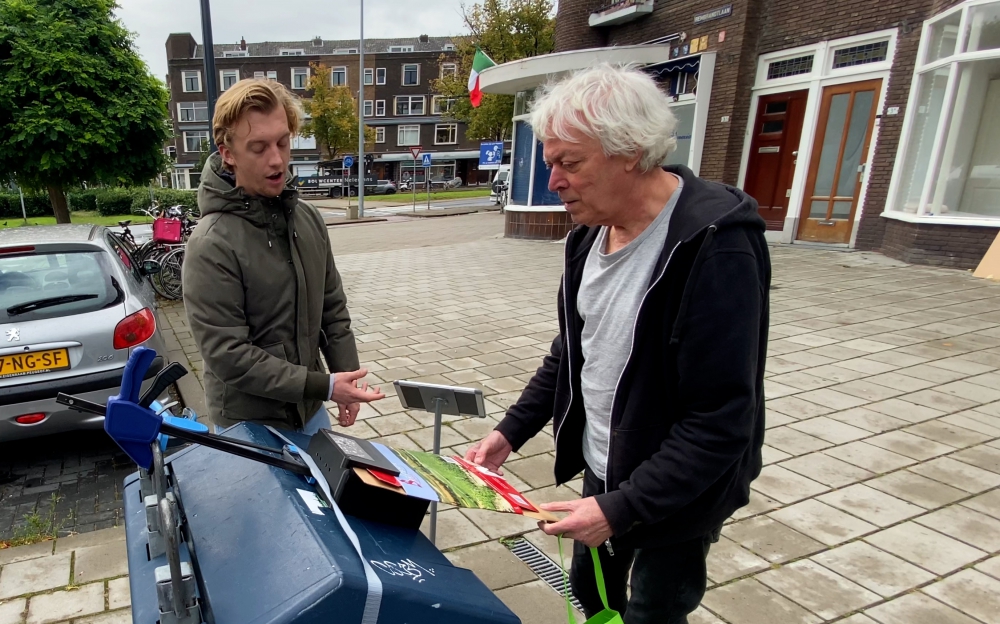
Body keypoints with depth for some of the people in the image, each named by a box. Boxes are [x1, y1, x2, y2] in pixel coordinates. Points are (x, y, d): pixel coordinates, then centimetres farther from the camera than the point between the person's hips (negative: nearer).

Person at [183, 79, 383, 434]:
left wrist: (346, 378, -2)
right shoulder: (211, 245, -20)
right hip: (249, 425, -6)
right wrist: (324, 386, -23)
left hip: (309, 411, 6)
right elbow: (228, 355, -21)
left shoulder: (308, 218, 0)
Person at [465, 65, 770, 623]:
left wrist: (622, 508, -25)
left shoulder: (715, 246, -27)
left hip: (676, 490, -6)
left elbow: (721, 421, -26)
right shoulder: (593, 229, -3)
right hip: (602, 469, 7)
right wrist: (512, 430, 2)